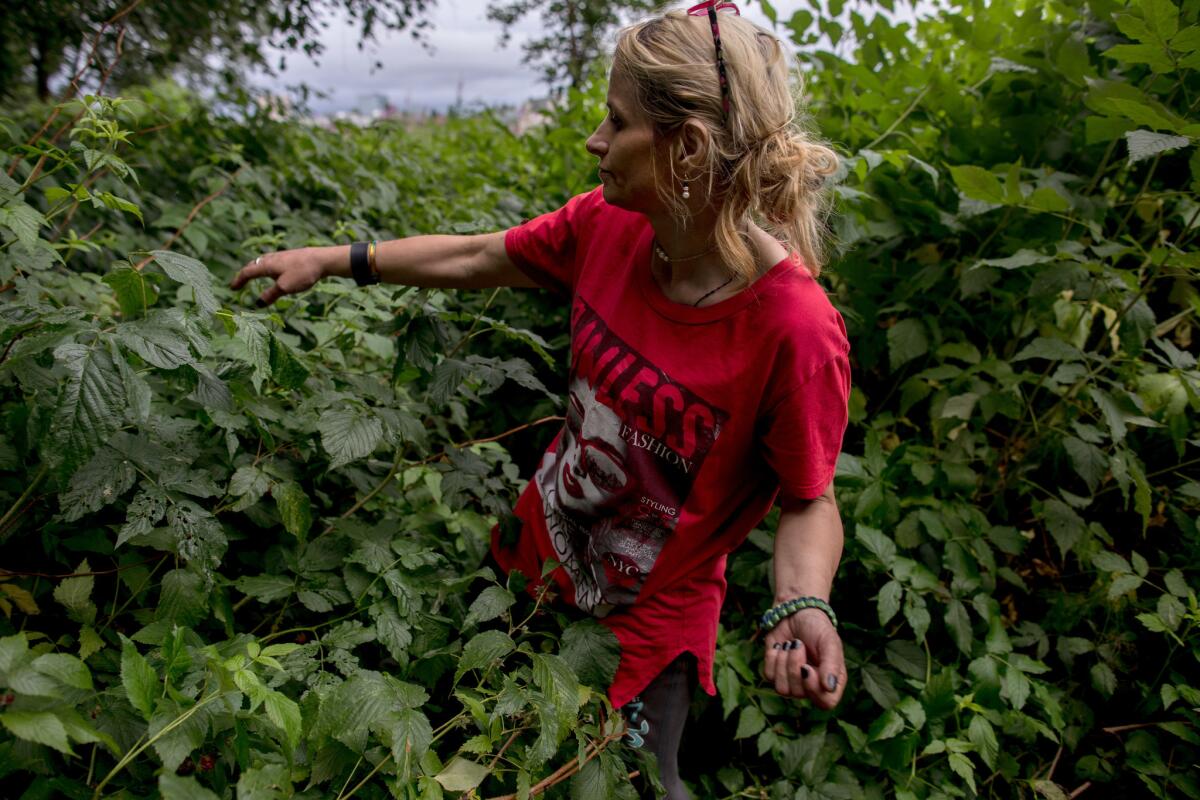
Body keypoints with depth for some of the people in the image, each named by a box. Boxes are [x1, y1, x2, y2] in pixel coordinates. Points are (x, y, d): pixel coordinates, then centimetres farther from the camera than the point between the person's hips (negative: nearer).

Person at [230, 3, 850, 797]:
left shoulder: (796, 329, -30)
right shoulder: (607, 225, -14)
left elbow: (809, 502, -18)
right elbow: (476, 258, 1)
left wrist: (803, 605, -36)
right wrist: (333, 259, 3)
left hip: (650, 632, -5)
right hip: (537, 554, 6)